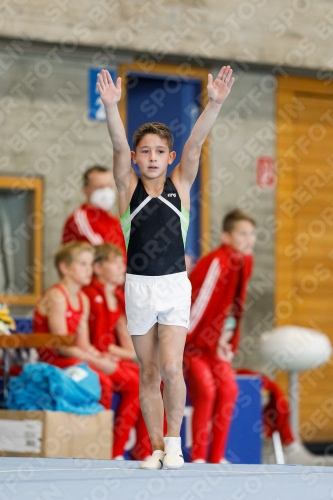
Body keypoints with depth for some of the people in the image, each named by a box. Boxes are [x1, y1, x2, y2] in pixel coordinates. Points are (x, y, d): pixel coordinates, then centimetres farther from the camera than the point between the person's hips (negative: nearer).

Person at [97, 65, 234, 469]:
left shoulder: (180, 185, 2)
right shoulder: (129, 187, 1)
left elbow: (195, 145, -11)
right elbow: (119, 147, -14)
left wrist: (215, 103, -25)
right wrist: (111, 107, -31)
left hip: (175, 285, -1)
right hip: (138, 286, 1)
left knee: (171, 368, -13)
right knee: (148, 374, 7)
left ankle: (174, 441, 5)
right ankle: (157, 448, 18)